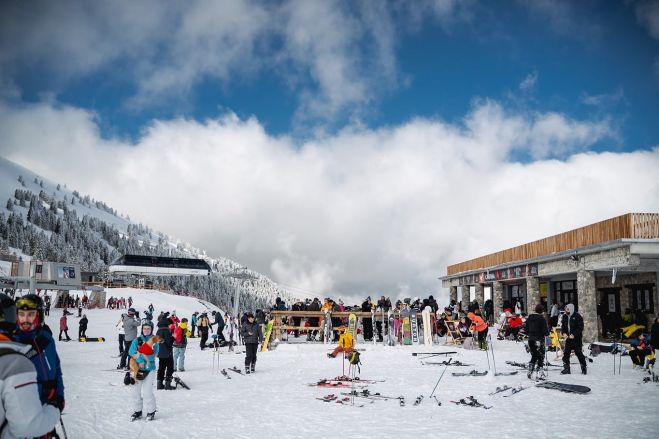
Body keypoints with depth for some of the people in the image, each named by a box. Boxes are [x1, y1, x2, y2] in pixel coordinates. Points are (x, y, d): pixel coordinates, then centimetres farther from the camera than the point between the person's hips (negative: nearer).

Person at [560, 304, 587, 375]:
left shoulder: (577, 316, -8)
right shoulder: (565, 316, 9)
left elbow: (580, 327, -11)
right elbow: (562, 326, 14)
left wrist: (574, 334, -18)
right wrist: (563, 333, -5)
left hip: (576, 338, -5)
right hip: (568, 338, 5)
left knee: (578, 353, -1)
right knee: (566, 353, 1)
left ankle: (583, 368, 14)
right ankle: (566, 368, 8)